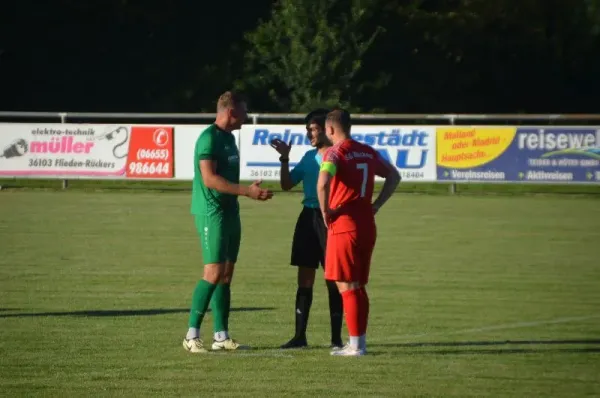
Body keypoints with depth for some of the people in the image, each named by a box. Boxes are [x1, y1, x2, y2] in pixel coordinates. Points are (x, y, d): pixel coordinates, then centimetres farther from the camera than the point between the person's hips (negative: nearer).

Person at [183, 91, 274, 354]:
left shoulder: (228, 138, 16)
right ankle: (192, 336, -10)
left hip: (229, 212, 10)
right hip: (212, 213, -10)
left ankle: (221, 336, 12)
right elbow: (209, 178, -21)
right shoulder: (209, 138, -14)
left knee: (226, 275, 8)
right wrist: (247, 191, -22)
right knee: (213, 273, -13)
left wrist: (253, 193, 22)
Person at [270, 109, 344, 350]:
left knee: (333, 278, -1)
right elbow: (287, 185, 15)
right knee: (305, 278, 8)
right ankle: (300, 336, 12)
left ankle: (336, 337, 4)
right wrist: (284, 158, 5)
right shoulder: (309, 157, 13)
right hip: (308, 217, 7)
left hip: (329, 218, -7)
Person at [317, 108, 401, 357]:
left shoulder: (335, 152, -11)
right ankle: (359, 342, 16)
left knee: (346, 286, -3)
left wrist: (325, 211, -13)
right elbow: (394, 176, 22)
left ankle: (355, 346, -5)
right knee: (359, 286, 14)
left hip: (344, 227, -7)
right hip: (367, 226, 7)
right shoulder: (368, 152, 11)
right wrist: (376, 205, 18)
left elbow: (323, 183, -28)